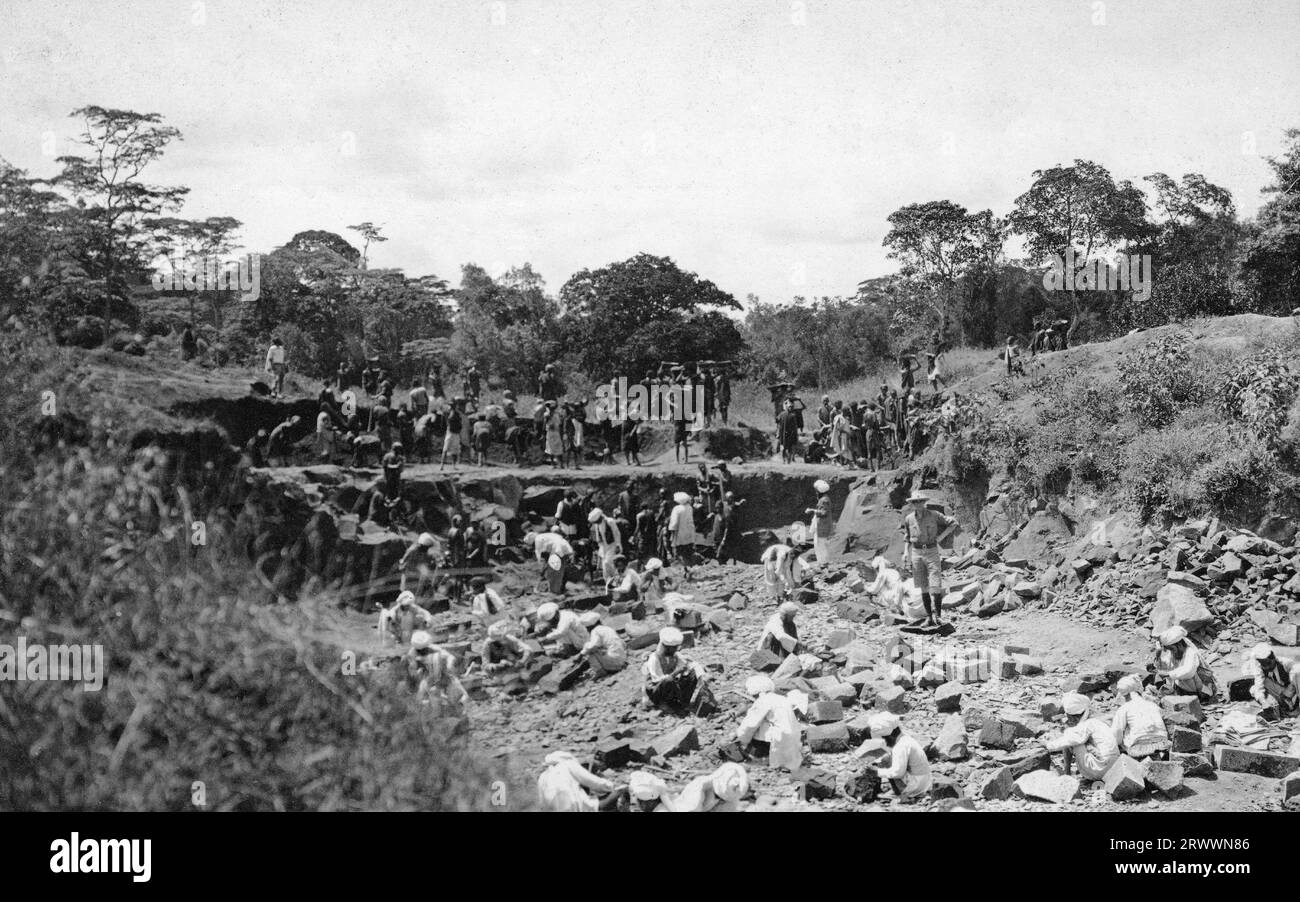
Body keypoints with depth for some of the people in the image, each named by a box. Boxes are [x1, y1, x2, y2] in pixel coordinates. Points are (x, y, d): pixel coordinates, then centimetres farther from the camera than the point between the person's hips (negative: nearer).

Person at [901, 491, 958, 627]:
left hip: (931, 551, -2)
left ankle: (938, 615, -1)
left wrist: (941, 537, -3)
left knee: (936, 586, -10)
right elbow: (907, 539, 12)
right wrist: (909, 559, 7)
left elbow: (953, 523, 4)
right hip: (916, 553, 2)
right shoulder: (909, 519, 5)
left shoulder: (934, 515, -3)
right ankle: (929, 617, 8)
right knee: (924, 587, 4)